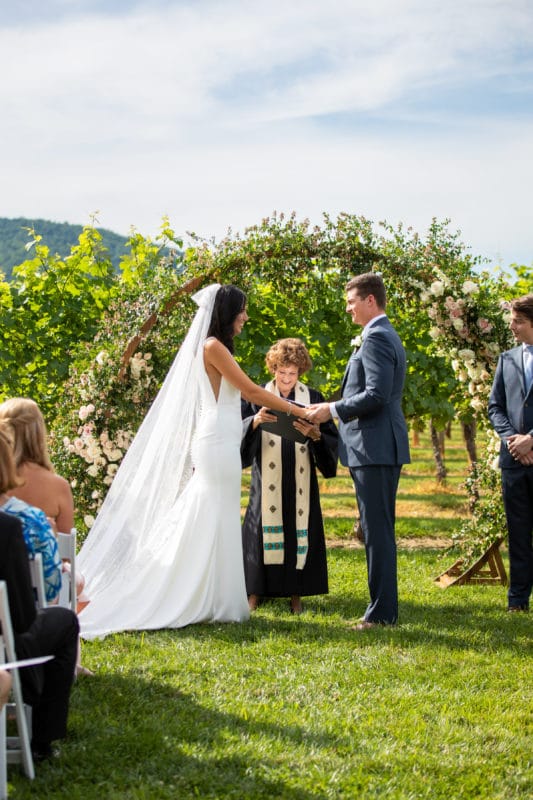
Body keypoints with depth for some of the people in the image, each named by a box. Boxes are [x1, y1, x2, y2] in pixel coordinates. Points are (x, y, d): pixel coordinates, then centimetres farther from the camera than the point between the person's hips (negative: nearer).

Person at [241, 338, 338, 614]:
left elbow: (331, 438, 2)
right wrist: (255, 421, -23)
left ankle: (295, 593, 9)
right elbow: (239, 429, -3)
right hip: (267, 480, -1)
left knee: (299, 529, 1)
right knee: (265, 527, -2)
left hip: (299, 480, 1)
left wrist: (314, 434, -19)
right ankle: (255, 591, 6)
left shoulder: (312, 398, 6)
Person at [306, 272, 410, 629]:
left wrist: (332, 409, -15)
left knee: (377, 530, -8)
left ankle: (382, 612, -4)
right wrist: (336, 410, 18)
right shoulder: (386, 335, 20)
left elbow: (376, 395, -22)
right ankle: (384, 607, 21)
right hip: (380, 447, 11)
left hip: (375, 448, -11)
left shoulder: (376, 338, -14)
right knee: (379, 529, 14)